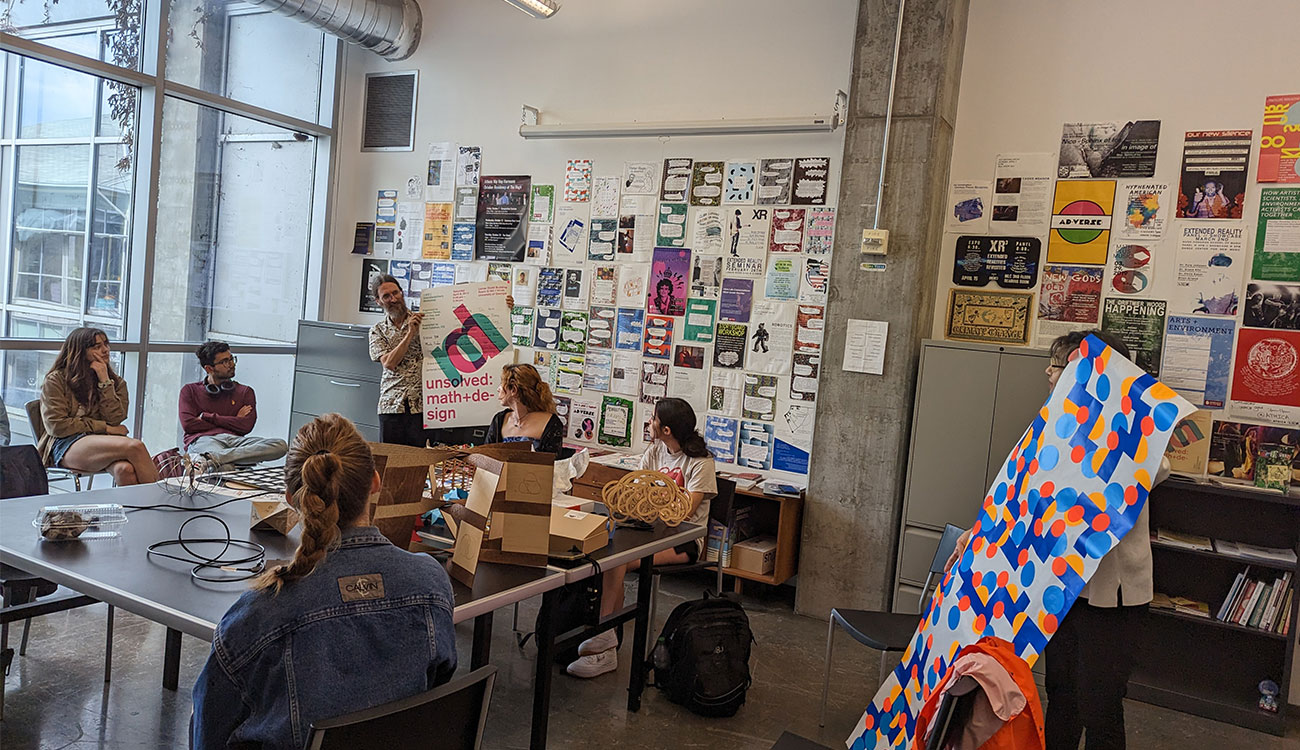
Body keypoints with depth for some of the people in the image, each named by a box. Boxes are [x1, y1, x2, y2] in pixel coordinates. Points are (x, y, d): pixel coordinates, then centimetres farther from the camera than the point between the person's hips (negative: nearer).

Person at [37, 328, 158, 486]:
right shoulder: (56, 380, 8)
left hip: (102, 444, 3)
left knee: (125, 469, -39)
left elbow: (115, 419, 3)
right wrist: (105, 428, -5)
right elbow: (56, 425, -2)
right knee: (134, 447, -34)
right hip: (67, 445, -3)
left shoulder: (115, 382, 19)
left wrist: (104, 381, -1)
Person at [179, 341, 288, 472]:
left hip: (234, 440, 4)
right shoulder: (190, 390, 22)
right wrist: (232, 421, 7)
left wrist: (207, 417, 4)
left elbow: (246, 426, 8)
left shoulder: (245, 392, 25)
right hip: (202, 440, -4)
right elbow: (188, 424, 5)